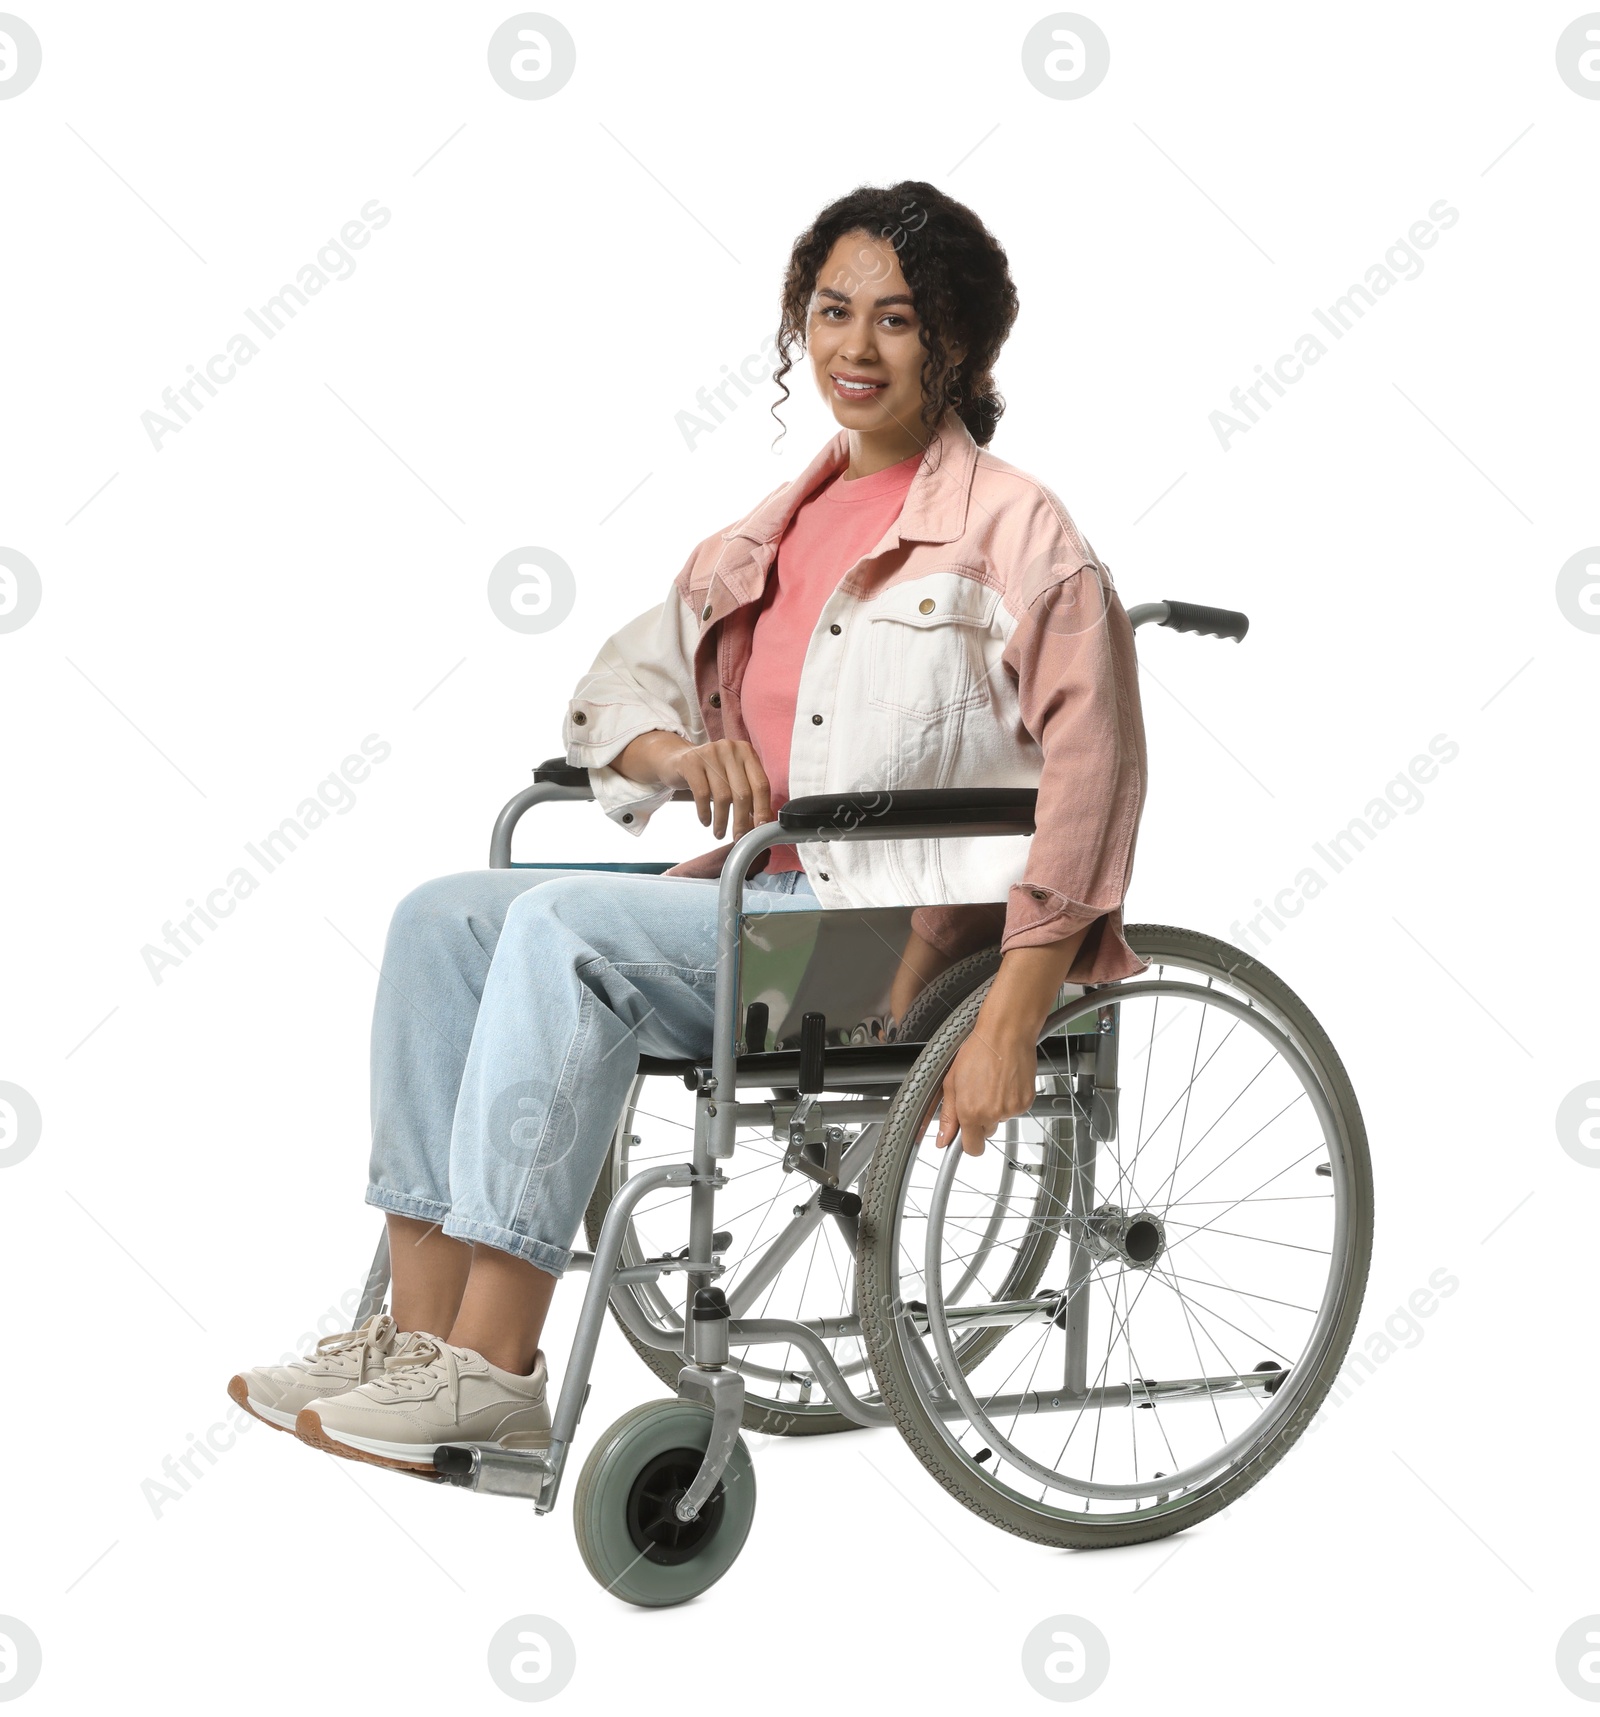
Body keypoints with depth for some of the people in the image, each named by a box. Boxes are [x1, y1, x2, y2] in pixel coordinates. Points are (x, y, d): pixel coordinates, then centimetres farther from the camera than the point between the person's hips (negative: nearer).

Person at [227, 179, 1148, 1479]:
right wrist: (678, 750, -4)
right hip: (766, 900, 8)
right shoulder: (776, 533, 19)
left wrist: (1011, 1020, -20)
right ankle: (419, 1332, -16)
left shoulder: (1011, 527, -3)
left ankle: (493, 1370, -27)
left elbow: (1091, 777, -11)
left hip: (907, 932, -8)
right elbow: (622, 679, 23)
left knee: (569, 926, -27)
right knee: (445, 917, -10)